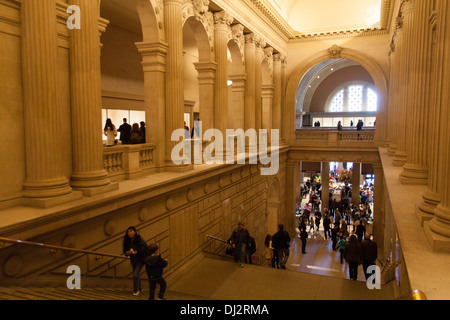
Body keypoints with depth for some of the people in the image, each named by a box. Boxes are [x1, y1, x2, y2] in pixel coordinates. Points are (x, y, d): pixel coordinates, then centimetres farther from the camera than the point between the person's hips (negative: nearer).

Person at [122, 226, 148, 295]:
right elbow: (125, 250, -1)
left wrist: (137, 252, -28)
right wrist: (127, 252, -24)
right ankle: (140, 289, 38)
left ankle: (136, 290, 8)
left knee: (135, 274, -12)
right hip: (133, 260, 5)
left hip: (141, 259, -5)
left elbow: (145, 248, -16)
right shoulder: (127, 240, -7)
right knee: (137, 274, 18)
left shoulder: (139, 239, -20)